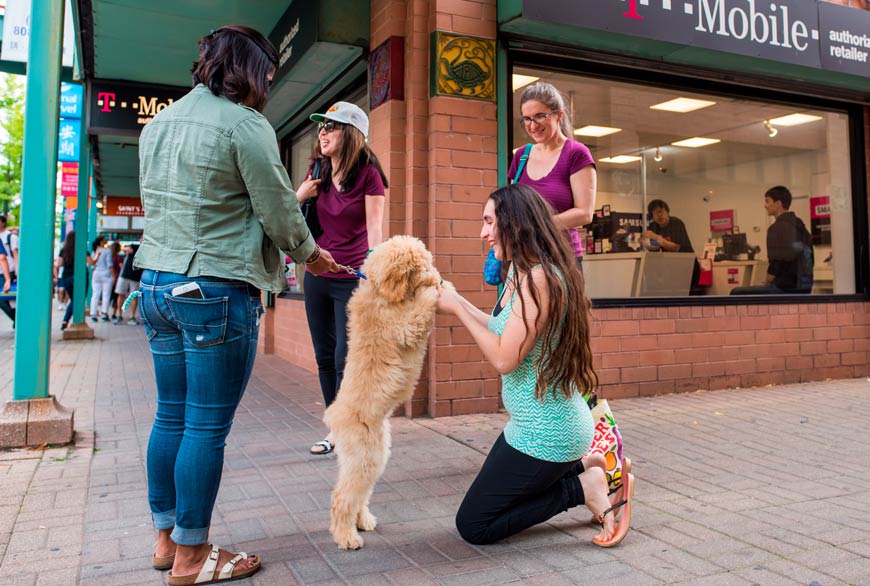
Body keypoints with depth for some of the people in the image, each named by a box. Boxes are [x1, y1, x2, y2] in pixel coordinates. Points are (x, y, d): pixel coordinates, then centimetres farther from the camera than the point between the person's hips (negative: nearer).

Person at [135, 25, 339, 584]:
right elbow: (280, 211, -8)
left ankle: (167, 538, 26)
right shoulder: (246, 125, -11)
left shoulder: (159, 122, 14)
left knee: (171, 417, 14)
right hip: (216, 291, -8)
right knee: (208, 426, 0)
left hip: (157, 284, 9)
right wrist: (310, 253, 9)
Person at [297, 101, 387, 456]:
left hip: (352, 279, -6)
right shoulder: (320, 174, 9)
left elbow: (374, 229, -12)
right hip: (317, 276, 6)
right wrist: (302, 193, -4)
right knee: (325, 357, 11)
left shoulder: (368, 173, -8)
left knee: (346, 359, -5)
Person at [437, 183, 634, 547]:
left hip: (544, 435, -10)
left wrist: (457, 309, -15)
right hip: (541, 425, 10)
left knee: (473, 526, 2)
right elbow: (507, 335, 11)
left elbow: (504, 359, -25)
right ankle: (586, 470, 17)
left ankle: (583, 487, 3)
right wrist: (456, 301, 11)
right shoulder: (521, 273, 6)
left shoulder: (538, 278, -25)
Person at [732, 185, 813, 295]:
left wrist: (766, 284, -2)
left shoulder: (777, 228, -15)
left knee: (736, 293, 0)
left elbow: (776, 265, -19)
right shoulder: (800, 225, 13)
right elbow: (810, 259, 19)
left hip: (785, 288, -9)